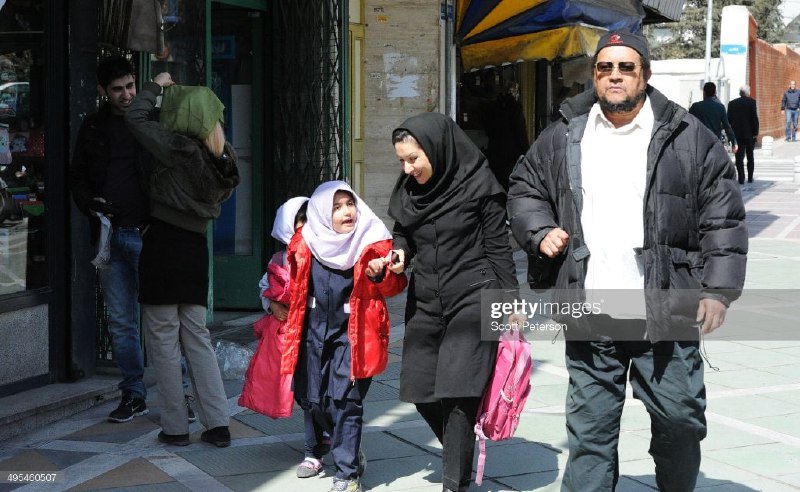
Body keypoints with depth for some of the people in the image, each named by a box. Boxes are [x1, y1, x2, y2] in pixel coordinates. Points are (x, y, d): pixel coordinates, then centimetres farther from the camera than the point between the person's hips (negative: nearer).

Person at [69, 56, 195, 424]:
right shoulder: (93, 128, 12)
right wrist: (90, 204, -1)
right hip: (109, 235, 4)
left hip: (146, 232, -4)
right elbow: (77, 176, 19)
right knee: (121, 322, 7)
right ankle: (133, 394, 16)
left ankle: (178, 392, 3)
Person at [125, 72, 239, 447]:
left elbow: (135, 117, -8)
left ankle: (175, 427, 6)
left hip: (163, 244, -6)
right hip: (196, 249, 6)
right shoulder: (222, 159, 5)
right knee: (197, 338, 12)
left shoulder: (179, 148, -13)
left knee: (163, 340, 2)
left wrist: (156, 86, 9)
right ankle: (218, 425, 8)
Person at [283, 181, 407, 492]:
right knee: (312, 399, 10)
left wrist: (380, 275, -23)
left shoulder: (373, 242, -6)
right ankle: (349, 450, 33)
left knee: (345, 400, -10)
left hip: (353, 331, -4)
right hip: (315, 330, 5)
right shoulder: (306, 243, 2)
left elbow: (396, 286, -4)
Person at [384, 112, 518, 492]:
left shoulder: (477, 185, -10)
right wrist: (399, 251, -4)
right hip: (426, 301, 6)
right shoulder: (408, 190, 5)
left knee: (457, 391, -9)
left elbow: (499, 247, -6)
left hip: (472, 301, -6)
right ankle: (462, 455, 31)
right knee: (421, 390, 8)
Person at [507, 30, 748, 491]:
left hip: (666, 315, -1)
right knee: (590, 428, 6)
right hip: (590, 318, 2)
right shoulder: (562, 138, 7)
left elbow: (723, 219, 0)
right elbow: (525, 189, 21)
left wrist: (718, 289, -7)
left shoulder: (688, 138, 0)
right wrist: (540, 231, 2)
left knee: (681, 421, 6)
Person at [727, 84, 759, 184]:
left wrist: (731, 133, 11)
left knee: (739, 157, 1)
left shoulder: (732, 103, 3)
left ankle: (741, 179, -6)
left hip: (737, 134, 1)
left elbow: (729, 119, 4)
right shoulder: (751, 102, -6)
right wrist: (755, 132, -6)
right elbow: (755, 118, -11)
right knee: (750, 156, 12)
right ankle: (750, 178, 14)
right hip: (749, 134, -1)